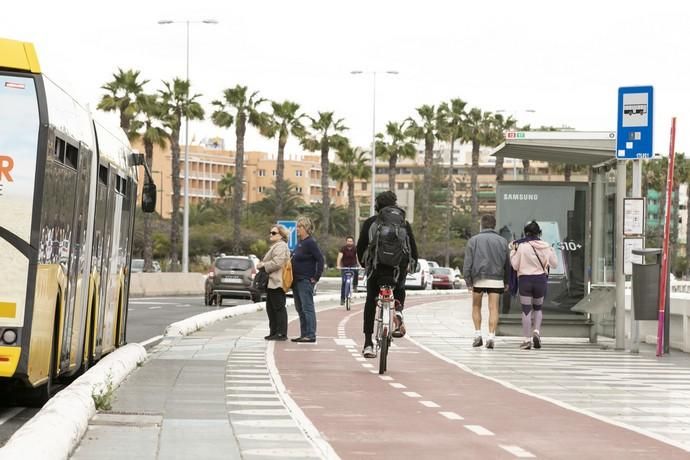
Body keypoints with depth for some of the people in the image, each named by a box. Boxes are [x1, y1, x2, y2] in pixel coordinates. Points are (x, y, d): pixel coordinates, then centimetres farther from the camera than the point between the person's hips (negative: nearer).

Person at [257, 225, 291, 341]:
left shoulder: (280, 246, -12)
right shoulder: (275, 246, 22)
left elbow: (277, 263, -22)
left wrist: (263, 265, -12)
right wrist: (262, 264, 13)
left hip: (277, 282, -11)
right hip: (272, 282, 11)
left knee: (279, 307, -8)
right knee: (271, 308, 13)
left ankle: (282, 333, -7)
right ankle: (274, 332, 19)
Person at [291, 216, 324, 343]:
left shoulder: (310, 243, -13)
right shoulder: (299, 242, 13)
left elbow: (320, 260, -17)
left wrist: (316, 277, -16)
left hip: (306, 280, -10)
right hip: (297, 280, 10)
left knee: (307, 308, -8)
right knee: (300, 308, 12)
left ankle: (311, 335, -7)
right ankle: (304, 334, 17)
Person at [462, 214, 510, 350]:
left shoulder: (474, 240, 2)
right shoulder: (502, 241, 7)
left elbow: (468, 263, -5)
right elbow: (507, 263, 9)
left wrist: (468, 281, -5)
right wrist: (506, 282, 16)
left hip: (478, 279, -1)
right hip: (496, 280, 1)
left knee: (476, 307, 15)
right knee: (493, 308, 0)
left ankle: (478, 335, 9)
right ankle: (491, 337, -10)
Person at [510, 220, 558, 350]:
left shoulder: (522, 246, -10)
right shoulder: (546, 246, 0)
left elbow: (515, 265, -6)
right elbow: (554, 264, 8)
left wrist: (512, 251, 5)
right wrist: (551, 251, 22)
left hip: (525, 279, -3)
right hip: (541, 280, 3)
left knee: (526, 310, 4)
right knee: (538, 308, 21)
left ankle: (527, 339, 1)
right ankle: (537, 332, 0)